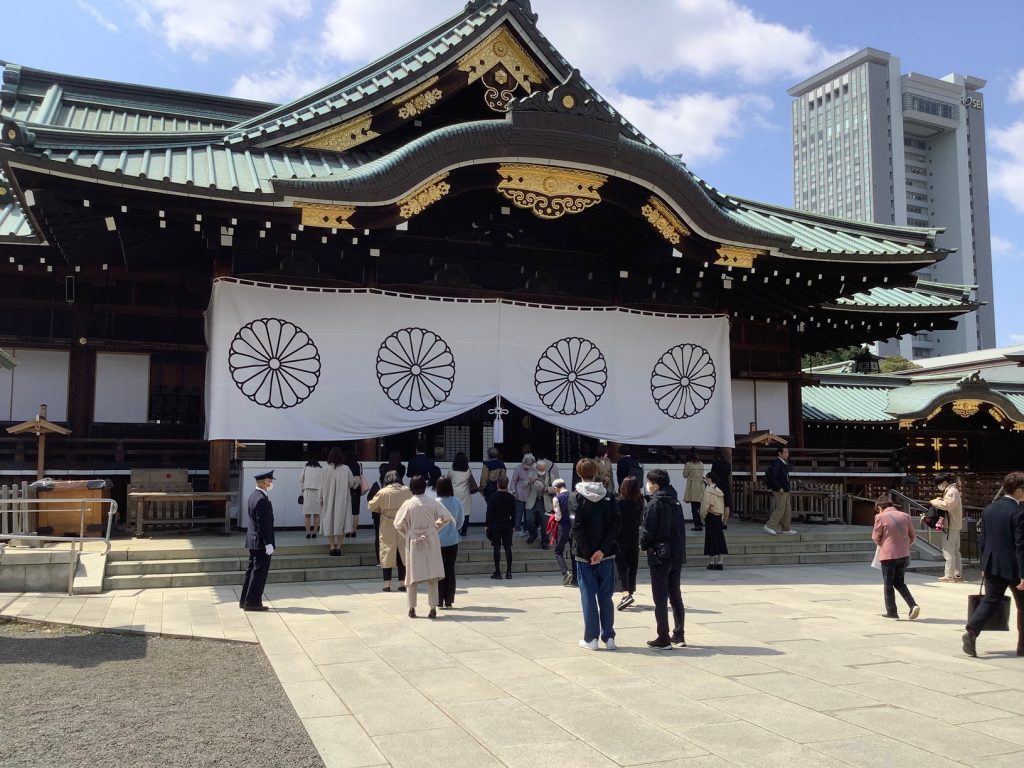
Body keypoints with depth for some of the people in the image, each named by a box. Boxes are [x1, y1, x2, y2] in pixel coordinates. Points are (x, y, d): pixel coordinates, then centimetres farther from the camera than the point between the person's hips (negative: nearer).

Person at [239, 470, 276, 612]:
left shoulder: (253, 495, 10)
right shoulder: (261, 499, -22)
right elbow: (264, 525, -23)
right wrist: (268, 544, -21)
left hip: (253, 541, 10)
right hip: (261, 542, -10)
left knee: (252, 570, 17)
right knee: (259, 571, -1)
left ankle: (244, 600, 24)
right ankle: (252, 602, 4)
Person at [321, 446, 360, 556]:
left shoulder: (326, 469, -9)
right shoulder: (346, 469, -7)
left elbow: (322, 485, -4)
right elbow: (352, 483, 1)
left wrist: (321, 498, 8)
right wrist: (357, 482, 24)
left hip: (329, 500, 0)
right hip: (342, 500, 0)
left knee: (329, 522, 7)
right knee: (341, 521, 8)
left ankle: (332, 547, 3)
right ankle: (338, 546, 5)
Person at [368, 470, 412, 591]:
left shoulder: (383, 492, -9)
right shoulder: (407, 491, -4)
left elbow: (371, 507, 0)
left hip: (387, 529, -2)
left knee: (387, 554, 6)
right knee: (403, 554, 10)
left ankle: (387, 584, 6)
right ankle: (402, 583, 11)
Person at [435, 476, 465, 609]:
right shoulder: (457, 501, -6)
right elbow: (461, 520, 4)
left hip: (438, 541, -2)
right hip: (453, 541, 2)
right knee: (450, 570, 10)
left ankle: (439, 601, 8)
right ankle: (449, 601, 13)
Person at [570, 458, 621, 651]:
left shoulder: (576, 497, -6)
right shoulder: (607, 496, 3)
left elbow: (576, 528, -15)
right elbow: (617, 524, -7)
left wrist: (588, 553, -10)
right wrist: (603, 549, -11)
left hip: (584, 556, -3)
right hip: (607, 555, 3)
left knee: (588, 596, 6)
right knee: (605, 596, 11)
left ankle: (591, 638, 9)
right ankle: (609, 637, 13)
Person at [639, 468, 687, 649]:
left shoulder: (654, 504, -13)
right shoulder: (676, 502, 8)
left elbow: (647, 531, -14)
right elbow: (681, 528, 11)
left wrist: (643, 545, 4)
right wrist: (680, 549, 16)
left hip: (660, 557, -7)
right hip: (677, 556, 7)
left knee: (660, 599, 0)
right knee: (676, 596, 16)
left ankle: (663, 640, 3)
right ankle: (679, 635, 21)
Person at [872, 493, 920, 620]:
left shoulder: (880, 517, -10)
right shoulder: (905, 516, 4)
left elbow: (876, 537, -4)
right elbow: (912, 536, 9)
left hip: (888, 555, -5)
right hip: (904, 555, 5)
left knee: (888, 584, 10)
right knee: (899, 582, 19)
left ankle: (891, 611, 15)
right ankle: (913, 605, 3)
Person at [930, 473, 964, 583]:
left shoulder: (952, 492, -15)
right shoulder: (952, 491, 18)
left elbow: (947, 505, -31)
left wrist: (934, 501, -18)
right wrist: (940, 500, 3)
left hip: (951, 526, -11)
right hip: (955, 525, 11)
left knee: (948, 551, -7)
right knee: (955, 551, 13)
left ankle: (949, 575, -5)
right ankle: (957, 574, 17)